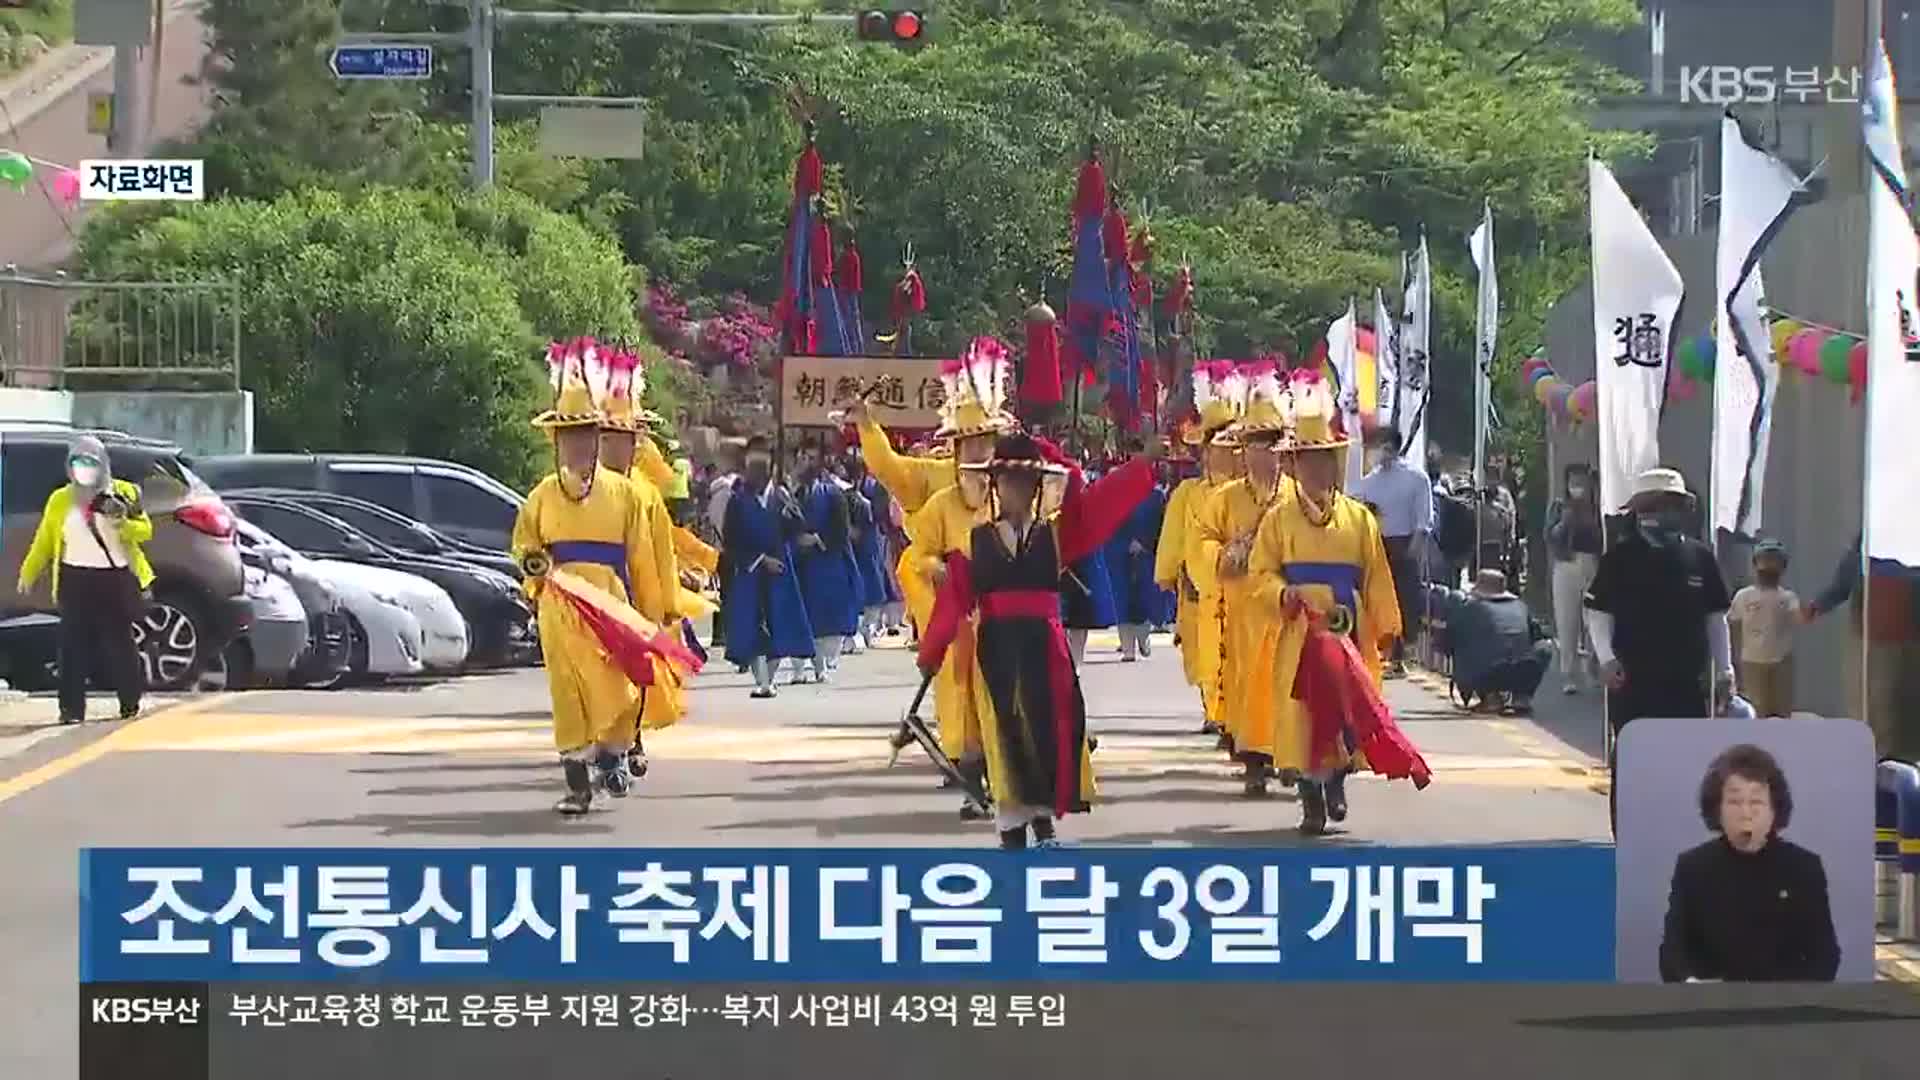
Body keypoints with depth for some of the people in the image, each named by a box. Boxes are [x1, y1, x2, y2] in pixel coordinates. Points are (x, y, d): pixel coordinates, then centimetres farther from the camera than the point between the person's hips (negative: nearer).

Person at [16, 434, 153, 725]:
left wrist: (123, 522, -19)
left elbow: (145, 530, 1)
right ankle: (72, 709, -2)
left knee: (119, 643, 2)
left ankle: (130, 703, 14)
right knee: (75, 645, -3)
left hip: (116, 579, -1)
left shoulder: (123, 493, 4)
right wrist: (28, 574, 8)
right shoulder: (61, 500, 9)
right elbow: (44, 541, 12)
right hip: (76, 580, 1)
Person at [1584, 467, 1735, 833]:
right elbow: (1598, 611, 0)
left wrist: (1724, 669, 8)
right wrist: (1606, 658, -13)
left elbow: (1716, 616, 11)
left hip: (1689, 680, 3)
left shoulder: (1700, 556, 6)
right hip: (1633, 680, -3)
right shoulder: (1621, 557, -2)